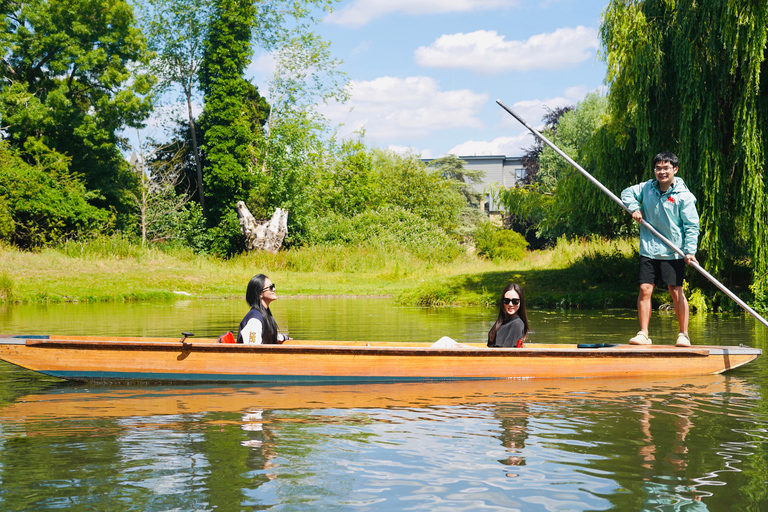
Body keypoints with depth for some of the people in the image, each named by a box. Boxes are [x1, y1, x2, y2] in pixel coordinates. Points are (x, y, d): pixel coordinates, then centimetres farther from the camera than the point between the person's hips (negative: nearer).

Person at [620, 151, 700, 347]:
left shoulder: (683, 195, -7)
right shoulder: (647, 188, 5)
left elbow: (691, 226, -7)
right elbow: (627, 193, 22)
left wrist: (690, 251, -17)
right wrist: (634, 208, 2)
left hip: (673, 252, -3)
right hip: (649, 250, 4)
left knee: (676, 292, -3)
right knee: (645, 290, -1)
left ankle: (684, 334, 8)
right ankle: (643, 334, 4)